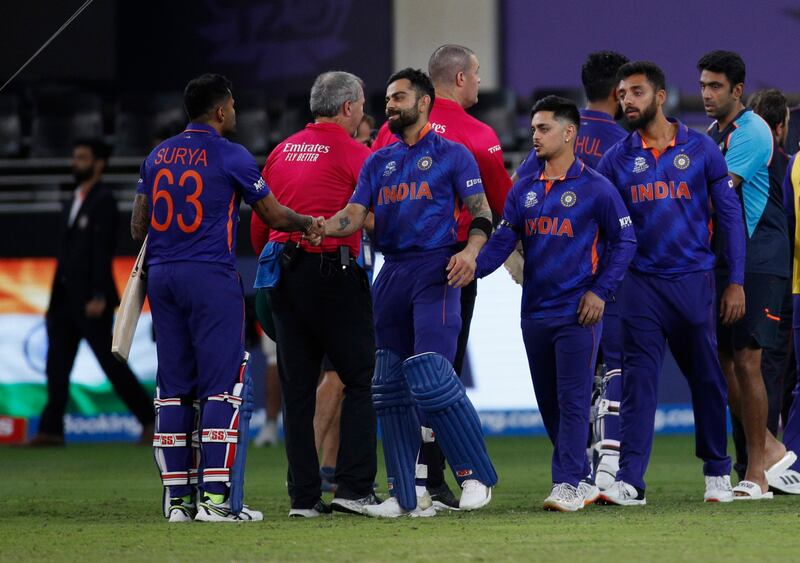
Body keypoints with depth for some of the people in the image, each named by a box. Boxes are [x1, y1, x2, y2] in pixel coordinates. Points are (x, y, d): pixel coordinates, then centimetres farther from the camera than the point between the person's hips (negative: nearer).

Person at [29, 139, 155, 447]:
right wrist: (55, 300, 15)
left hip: (91, 297, -8)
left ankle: (149, 419, 5)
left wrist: (99, 297, -23)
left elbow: (103, 251, -16)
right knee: (56, 365, 3)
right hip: (66, 295, 8)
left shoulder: (103, 202, -9)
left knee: (110, 361, -5)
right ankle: (51, 430, 3)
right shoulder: (74, 202, 16)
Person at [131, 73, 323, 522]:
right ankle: (217, 497, -9)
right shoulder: (231, 157, -6)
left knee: (174, 389, 9)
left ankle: (178, 498, 9)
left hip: (162, 275, 6)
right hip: (211, 275, -6)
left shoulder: (158, 157, 10)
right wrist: (309, 224, 20)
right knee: (224, 387, -3)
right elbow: (274, 216, 1)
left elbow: (139, 227, 14)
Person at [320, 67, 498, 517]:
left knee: (430, 376, -18)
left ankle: (477, 475, -7)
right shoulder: (378, 163, 19)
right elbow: (354, 216, 8)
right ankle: (410, 496, 9)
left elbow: (482, 213, -1)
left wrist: (471, 251, -21)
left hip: (436, 269, -6)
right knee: (389, 387, 3)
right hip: (391, 273, 6)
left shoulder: (452, 155, 4)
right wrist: (320, 228, -13)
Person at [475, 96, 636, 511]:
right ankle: (583, 480, 19)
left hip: (577, 313, -6)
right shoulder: (524, 190, 13)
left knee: (572, 400, -10)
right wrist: (472, 267, -11)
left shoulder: (595, 188, -3)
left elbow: (624, 241, -1)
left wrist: (601, 291, -10)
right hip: (535, 312, 6)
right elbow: (503, 240, 7)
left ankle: (568, 484, -11)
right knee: (549, 403, 9)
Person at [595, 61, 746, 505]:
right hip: (640, 283, 1)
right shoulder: (617, 159, 5)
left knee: (707, 380, 8)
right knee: (638, 383, -5)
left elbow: (729, 215, 3)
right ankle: (629, 481, -9)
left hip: (693, 281, -1)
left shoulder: (701, 149, 1)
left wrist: (736, 281, -2)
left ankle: (717, 471, 23)